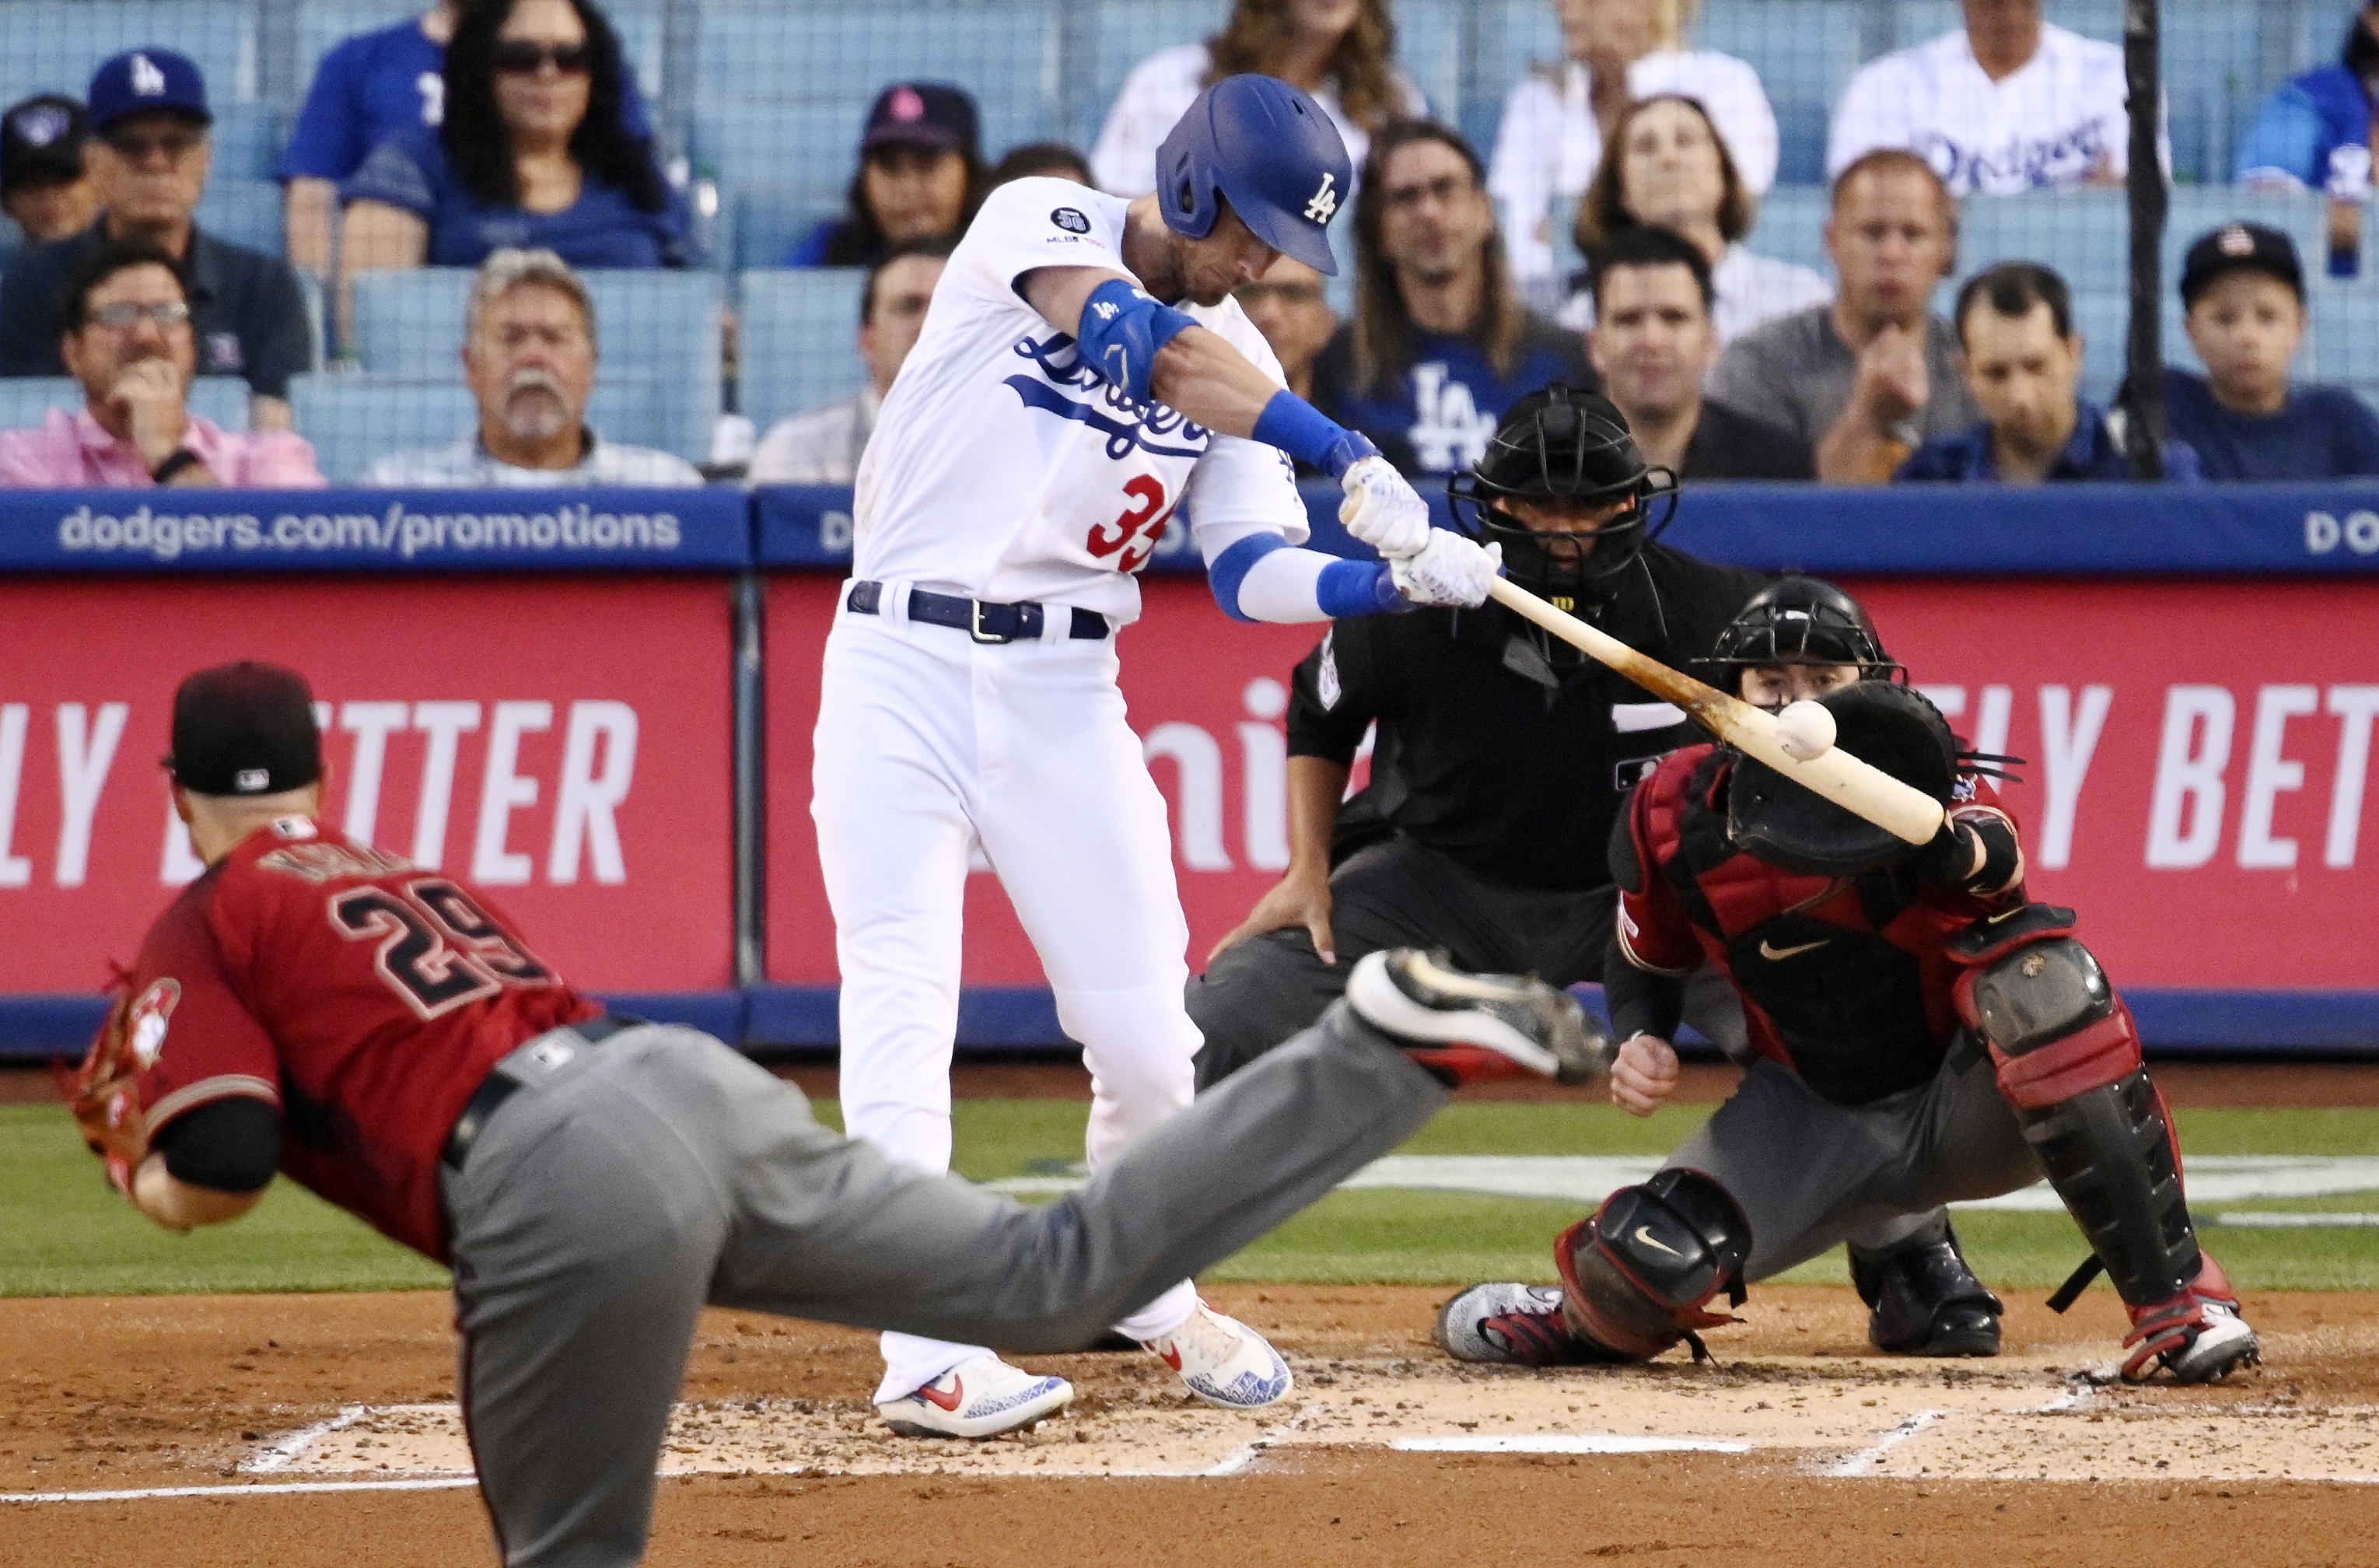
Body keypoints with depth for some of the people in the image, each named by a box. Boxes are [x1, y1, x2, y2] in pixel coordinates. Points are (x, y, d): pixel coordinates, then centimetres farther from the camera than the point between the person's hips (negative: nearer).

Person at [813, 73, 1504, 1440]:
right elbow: (1148, 344, -24)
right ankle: (926, 1354, -17)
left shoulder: (1237, 361, 8)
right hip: (904, 670, -4)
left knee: (1147, 1037, 1)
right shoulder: (1039, 224, -6)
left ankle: (1147, 1289, 27)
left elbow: (1253, 573, -1)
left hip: (1066, 698, 4)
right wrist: (1347, 455, -31)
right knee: (903, 1004, -14)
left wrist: (1397, 577, -20)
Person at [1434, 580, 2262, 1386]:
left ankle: (2176, 1298, -30)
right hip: (1813, 1120, 2)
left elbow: (1996, 868, -44)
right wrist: (1640, 1039, -13)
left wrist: (1945, 836, -68)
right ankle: (1592, 1319, 19)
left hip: (1963, 1109, -2)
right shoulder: (1675, 815, -10)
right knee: (1650, 1266, -25)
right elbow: (1645, 957, 9)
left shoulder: (1911, 774, -20)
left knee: (2040, 975, -36)